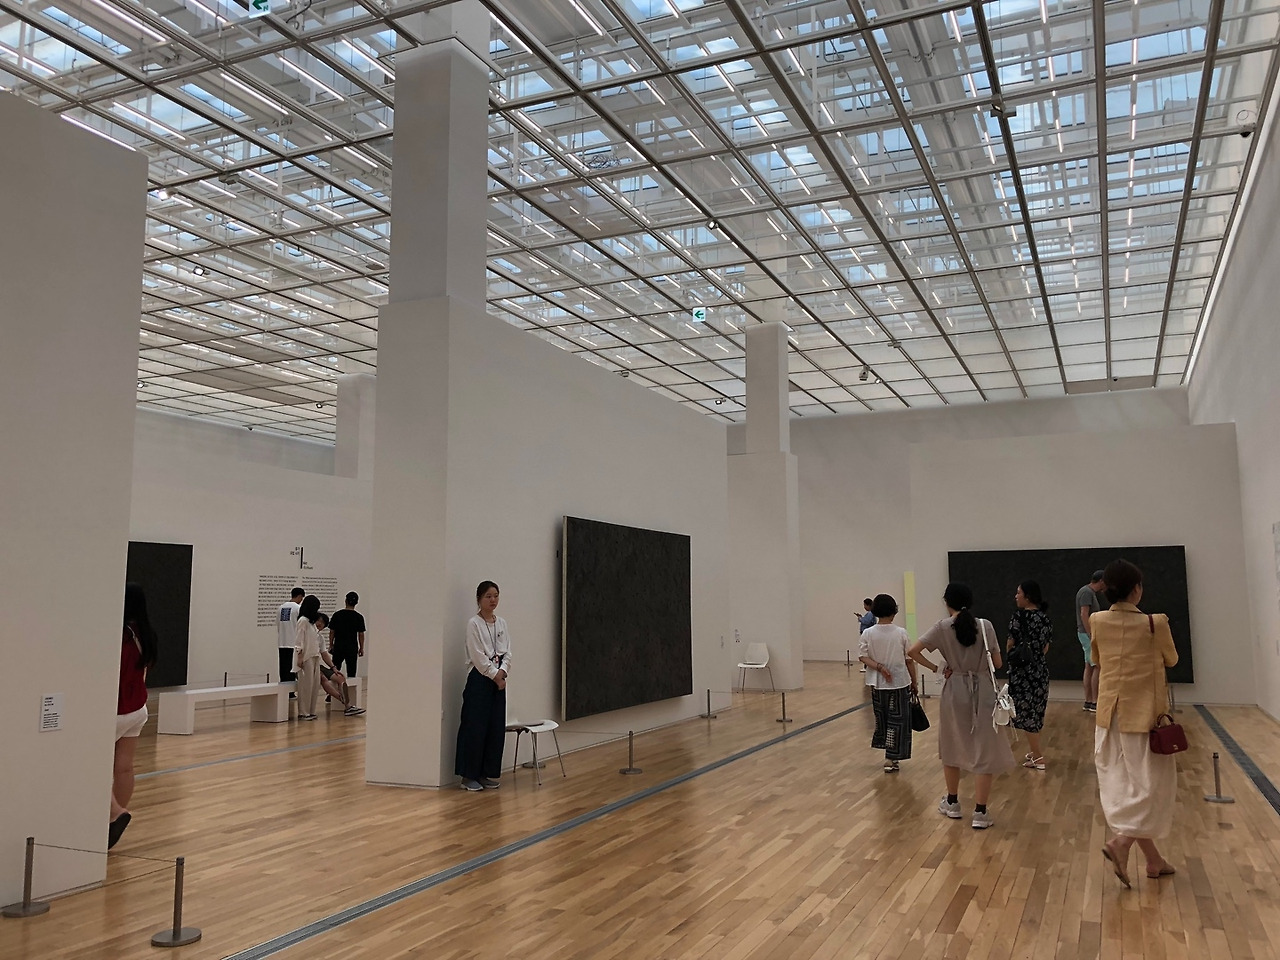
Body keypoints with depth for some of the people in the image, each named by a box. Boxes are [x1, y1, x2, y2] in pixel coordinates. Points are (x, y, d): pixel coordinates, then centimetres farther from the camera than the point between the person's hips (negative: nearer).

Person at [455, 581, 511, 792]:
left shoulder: (502, 623, 10)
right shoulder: (474, 624, -8)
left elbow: (507, 652, 6)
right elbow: (478, 656, -14)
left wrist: (502, 672, -10)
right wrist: (494, 675, -14)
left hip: (498, 680, 6)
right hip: (479, 679, -6)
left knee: (496, 728, 7)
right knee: (475, 728, -4)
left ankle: (488, 774, 17)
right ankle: (469, 776, 5)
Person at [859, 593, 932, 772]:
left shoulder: (867, 633, -5)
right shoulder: (901, 633, -9)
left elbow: (863, 657, -11)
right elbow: (910, 660, -3)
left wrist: (879, 667, -15)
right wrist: (914, 682, 6)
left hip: (877, 685, 3)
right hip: (899, 684, -3)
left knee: (882, 718, 19)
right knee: (897, 721, 5)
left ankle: (889, 755, 30)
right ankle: (890, 759, 4)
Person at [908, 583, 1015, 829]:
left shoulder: (942, 627, -6)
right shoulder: (985, 626, -4)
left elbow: (913, 651, -14)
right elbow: (997, 663, 0)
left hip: (955, 690, 0)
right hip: (982, 690, 0)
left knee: (952, 747, 17)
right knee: (984, 751, 6)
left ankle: (952, 803, 28)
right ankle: (980, 813, 6)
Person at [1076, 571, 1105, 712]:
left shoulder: (1092, 592, 15)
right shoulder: (1086, 592, -15)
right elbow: (1084, 615, -21)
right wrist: (1091, 636, -22)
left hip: (1090, 633, 10)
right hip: (1088, 633, -10)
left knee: (1089, 667, 10)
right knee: (1097, 666, -9)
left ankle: (1088, 701, 13)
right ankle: (1094, 702, -7)